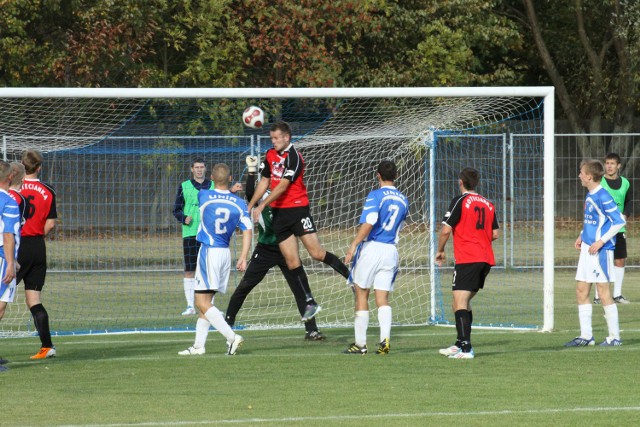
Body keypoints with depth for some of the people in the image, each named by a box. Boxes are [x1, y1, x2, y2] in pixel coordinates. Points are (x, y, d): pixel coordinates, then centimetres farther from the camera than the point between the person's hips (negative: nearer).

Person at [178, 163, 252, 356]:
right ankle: (199, 346, 15)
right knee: (206, 301, 15)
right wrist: (243, 257, -6)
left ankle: (231, 336, -22)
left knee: (202, 302, -8)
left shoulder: (203, 196, -7)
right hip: (226, 253, 6)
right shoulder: (239, 203, 0)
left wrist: (230, 190, 28)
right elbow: (247, 231, -5)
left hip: (209, 251, -6)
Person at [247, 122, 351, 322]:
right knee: (292, 260, 1)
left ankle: (352, 278, 4)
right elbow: (264, 182, 19)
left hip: (297, 209, -7)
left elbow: (282, 186, -19)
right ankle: (310, 303, 5)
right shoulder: (270, 155, 11)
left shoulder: (293, 157, -13)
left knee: (317, 253, -12)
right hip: (279, 213, 7)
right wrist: (250, 206, 15)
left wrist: (262, 205, -23)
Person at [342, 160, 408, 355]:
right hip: (391, 250, 5)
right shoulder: (403, 200, 12)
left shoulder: (376, 196, -8)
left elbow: (368, 223, -20)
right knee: (382, 297, 4)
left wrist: (354, 245, -20)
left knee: (361, 295, 4)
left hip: (371, 249, -5)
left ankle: (360, 344, 5)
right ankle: (385, 338, -17)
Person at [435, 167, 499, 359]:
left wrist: (440, 251, 6)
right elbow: (495, 234, 16)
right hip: (486, 259, 7)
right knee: (465, 302, 19)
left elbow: (446, 230, -9)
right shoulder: (488, 204, 13)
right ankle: (461, 343, 22)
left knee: (459, 303, -11)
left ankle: (466, 348, -23)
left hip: (467, 259, -7)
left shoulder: (460, 201, -5)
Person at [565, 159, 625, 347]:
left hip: (600, 251, -9)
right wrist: (582, 236, 12)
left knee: (603, 292, -5)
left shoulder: (603, 197, -17)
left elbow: (619, 221, -19)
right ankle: (586, 336, 15)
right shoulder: (589, 196, 11)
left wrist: (601, 241, -20)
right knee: (581, 290, 9)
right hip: (587, 248, 9)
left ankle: (614, 337, 3)